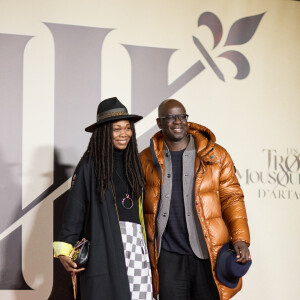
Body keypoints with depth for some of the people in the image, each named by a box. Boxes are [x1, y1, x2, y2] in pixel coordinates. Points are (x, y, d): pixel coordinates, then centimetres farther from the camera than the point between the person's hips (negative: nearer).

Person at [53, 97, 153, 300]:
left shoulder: (133, 162, 15)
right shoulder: (90, 165, -2)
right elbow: (74, 210, -6)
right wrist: (63, 252, -14)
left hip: (136, 243, 5)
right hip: (104, 246, -5)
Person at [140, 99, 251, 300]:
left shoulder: (217, 156, 5)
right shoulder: (147, 159, 8)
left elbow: (231, 198, 6)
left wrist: (240, 238, -6)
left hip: (209, 254, 0)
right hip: (168, 255, 1)